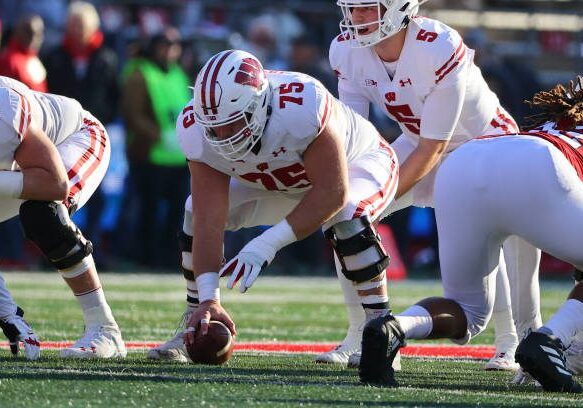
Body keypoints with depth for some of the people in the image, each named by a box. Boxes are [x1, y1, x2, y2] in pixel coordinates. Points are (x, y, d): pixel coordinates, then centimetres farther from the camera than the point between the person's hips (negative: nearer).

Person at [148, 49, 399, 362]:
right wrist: (208, 299, -37)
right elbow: (210, 222, -29)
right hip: (278, 182, 5)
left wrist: (268, 244, -43)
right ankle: (192, 332, 1)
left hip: (355, 162, -5)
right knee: (195, 213, -11)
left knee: (345, 216, -37)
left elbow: (333, 192, -38)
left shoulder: (302, 105, -44)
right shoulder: (197, 129, -28)